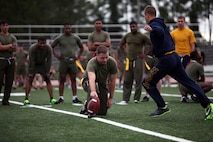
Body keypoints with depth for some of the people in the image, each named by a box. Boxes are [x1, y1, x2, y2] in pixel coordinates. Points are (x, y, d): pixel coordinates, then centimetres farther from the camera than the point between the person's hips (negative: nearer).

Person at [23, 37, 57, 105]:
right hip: (33, 65, -2)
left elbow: (49, 60, -15)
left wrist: (47, 72, -17)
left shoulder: (48, 48, -20)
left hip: (43, 64, 2)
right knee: (29, 80, -12)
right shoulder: (33, 48, -28)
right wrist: (31, 72, -26)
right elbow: (31, 61, -26)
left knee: (48, 80, -8)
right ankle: (26, 99, -11)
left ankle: (51, 98, -9)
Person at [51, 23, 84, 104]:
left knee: (73, 80, 3)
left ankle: (74, 98, 6)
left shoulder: (75, 38, 7)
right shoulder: (59, 38, 2)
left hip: (72, 61, 2)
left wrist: (78, 57, 7)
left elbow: (81, 48, 18)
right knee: (62, 80, -1)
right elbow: (52, 47, 9)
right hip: (63, 61, -2)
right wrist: (56, 55, -1)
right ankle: (61, 98, 2)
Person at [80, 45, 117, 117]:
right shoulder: (92, 63, -34)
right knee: (93, 85, -42)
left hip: (103, 84, 4)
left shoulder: (112, 62, -21)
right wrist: (93, 91, -72)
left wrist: (111, 98, -10)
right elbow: (92, 78, -54)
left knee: (102, 112, -6)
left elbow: (112, 81, -12)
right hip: (88, 82, -4)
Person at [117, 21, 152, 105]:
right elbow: (121, 45, 25)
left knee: (138, 80, -2)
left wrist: (145, 54, -7)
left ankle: (137, 99, 5)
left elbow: (152, 45, -5)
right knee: (127, 81, 2)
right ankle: (125, 99, 2)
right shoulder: (127, 36, 10)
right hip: (129, 60, 4)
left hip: (138, 60, -4)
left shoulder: (142, 36, -4)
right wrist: (125, 53, 13)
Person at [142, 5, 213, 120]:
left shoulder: (154, 24, -8)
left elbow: (160, 31, -33)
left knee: (147, 82, -1)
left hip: (165, 59, -9)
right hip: (174, 56, 9)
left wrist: (152, 29, -54)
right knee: (187, 82, 8)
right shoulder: (161, 23, 20)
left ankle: (162, 107, -2)